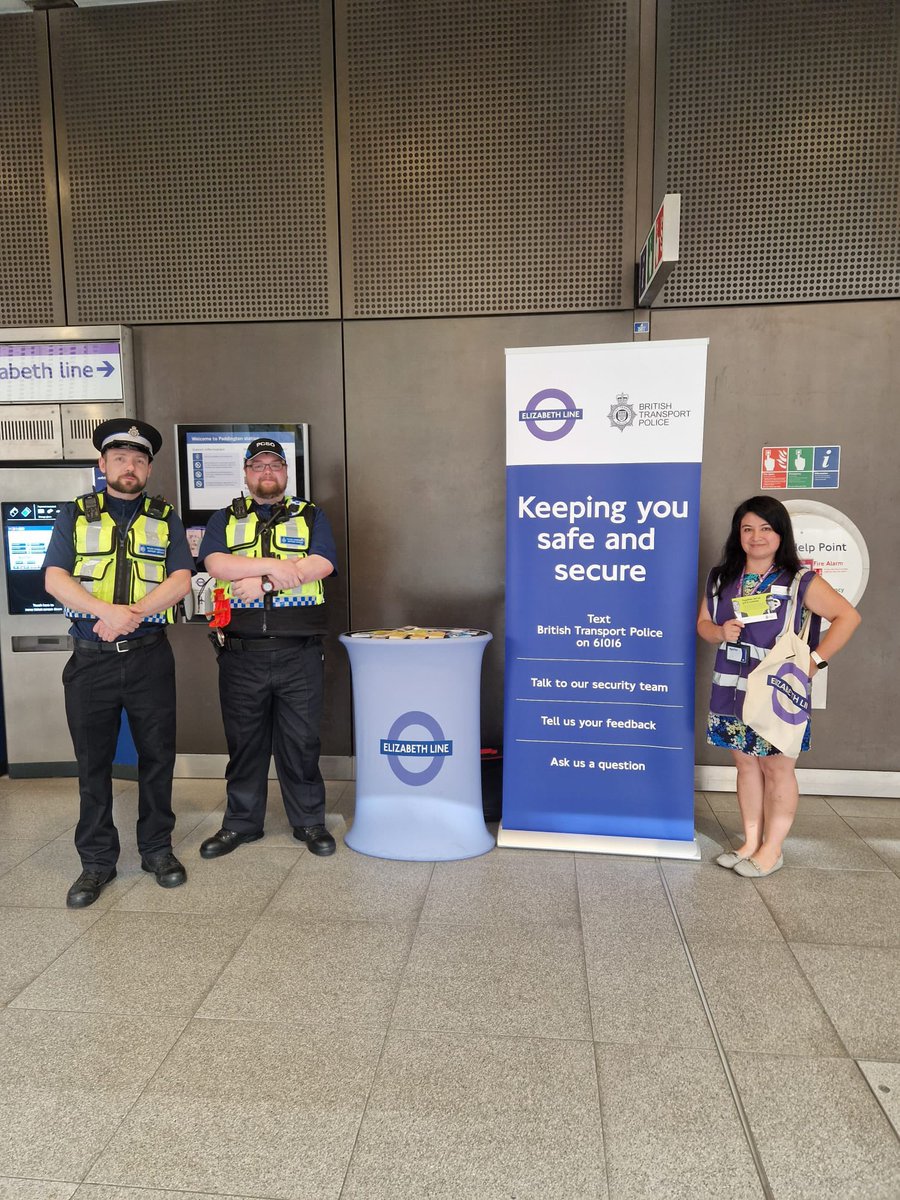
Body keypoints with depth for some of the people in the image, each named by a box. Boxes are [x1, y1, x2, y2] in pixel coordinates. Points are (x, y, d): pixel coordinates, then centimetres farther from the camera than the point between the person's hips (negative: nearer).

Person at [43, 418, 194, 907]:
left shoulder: (164, 518, 9)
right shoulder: (76, 515, 9)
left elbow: (180, 580, -3)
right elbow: (54, 579, -3)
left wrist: (131, 614, -17)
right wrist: (107, 611, -19)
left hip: (149, 657, 0)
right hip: (90, 659, 0)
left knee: (157, 756, 7)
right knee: (93, 762, 8)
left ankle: (157, 848, 23)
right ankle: (96, 861, 21)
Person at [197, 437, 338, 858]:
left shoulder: (311, 517, 11)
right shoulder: (224, 520, 14)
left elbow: (321, 565, -7)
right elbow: (216, 564, -6)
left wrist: (262, 582, -12)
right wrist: (275, 566, -14)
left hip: (299, 652, -1)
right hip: (241, 654, 1)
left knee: (301, 740, 6)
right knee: (244, 741, 10)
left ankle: (309, 821, 20)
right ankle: (241, 823, 25)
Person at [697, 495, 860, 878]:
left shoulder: (801, 582, -7)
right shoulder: (721, 578, 6)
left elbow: (848, 616, -6)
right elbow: (703, 622, 12)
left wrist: (816, 659, -13)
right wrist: (720, 633, -10)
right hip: (732, 689, 4)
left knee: (777, 770, 6)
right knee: (746, 764, 14)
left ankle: (772, 850, 20)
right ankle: (751, 843, 27)